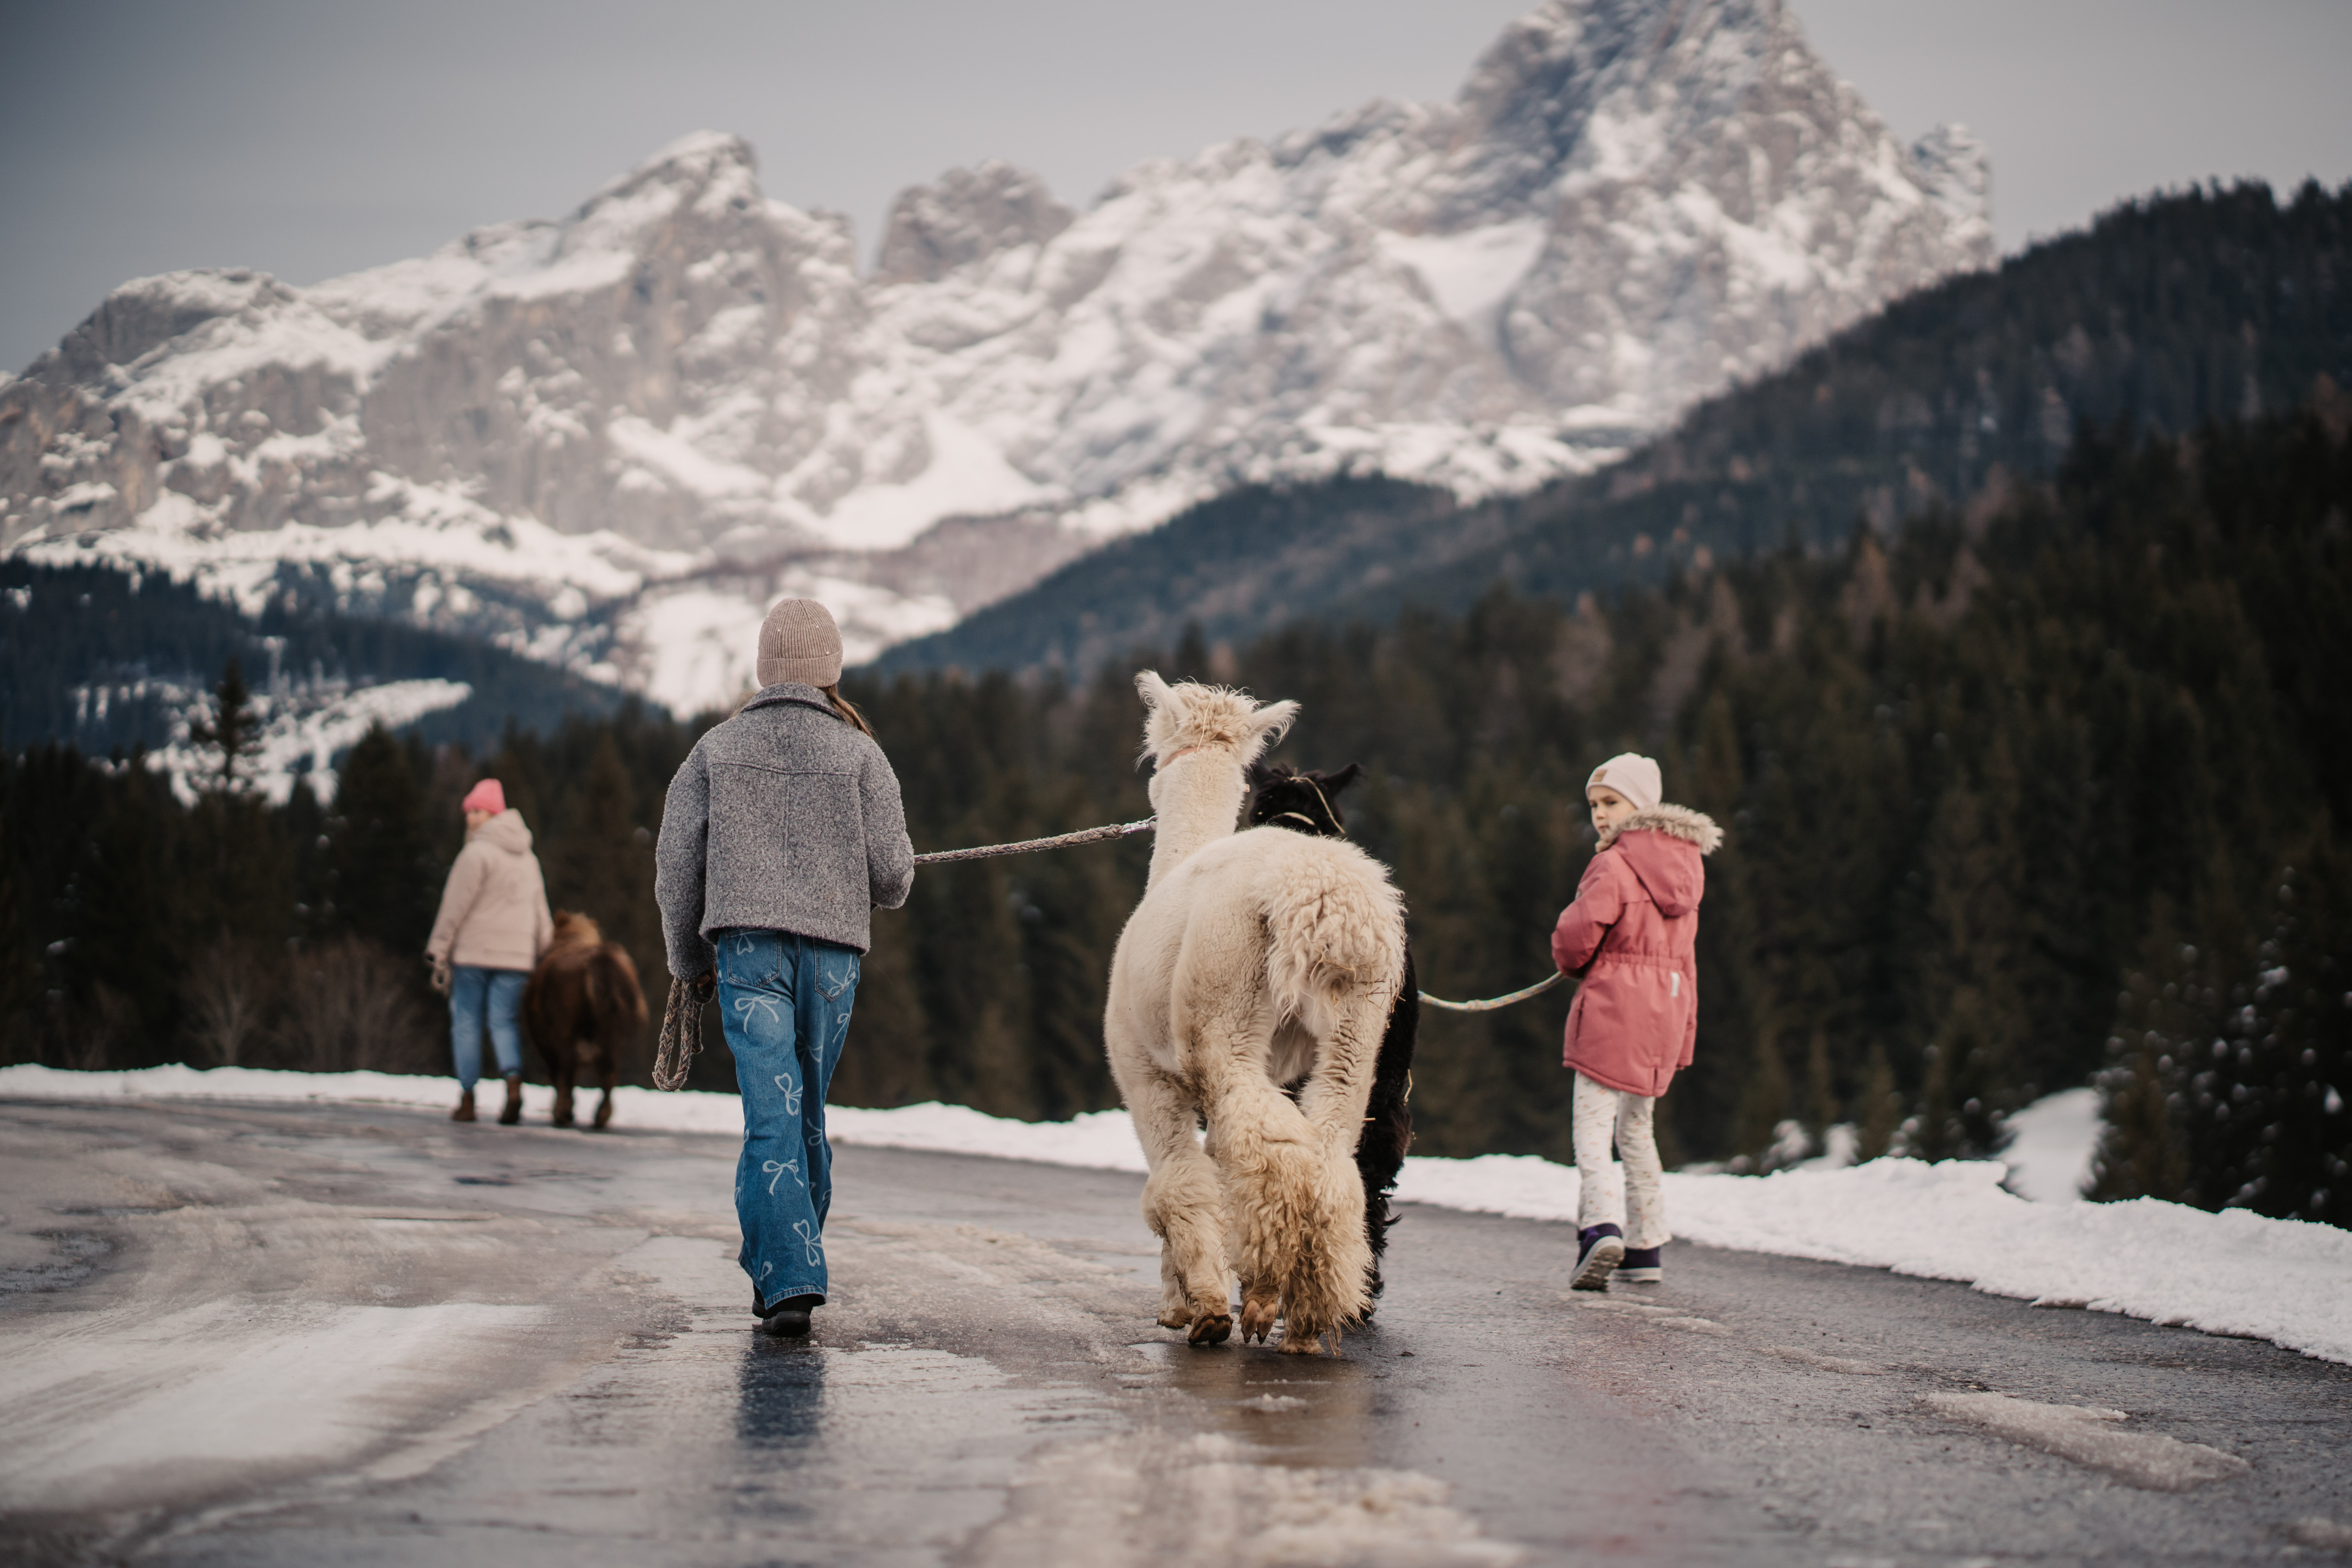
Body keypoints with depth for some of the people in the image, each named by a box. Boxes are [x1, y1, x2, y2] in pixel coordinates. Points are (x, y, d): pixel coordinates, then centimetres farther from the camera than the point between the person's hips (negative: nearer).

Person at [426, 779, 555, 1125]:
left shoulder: (478, 853, -8)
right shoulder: (528, 859, 16)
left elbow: (455, 909, -10)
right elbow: (541, 914, 17)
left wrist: (439, 954, -6)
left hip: (472, 953, -5)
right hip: (515, 955, 5)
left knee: (466, 1022, 4)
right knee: (504, 1022, 6)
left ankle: (467, 1100, 3)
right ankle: (514, 1082, -19)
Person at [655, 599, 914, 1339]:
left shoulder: (717, 749, 7)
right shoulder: (858, 752, 4)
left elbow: (676, 860, 5)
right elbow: (891, 868, -2)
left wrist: (689, 960, 17)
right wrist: (887, 892, 23)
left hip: (746, 944, -1)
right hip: (832, 947, 1)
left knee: (772, 1114, -9)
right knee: (809, 1110, 15)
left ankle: (789, 1279, -21)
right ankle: (787, 1272, 24)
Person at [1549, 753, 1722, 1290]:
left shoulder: (1615, 865, -13)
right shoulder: (1683, 867, 13)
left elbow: (1578, 933, -19)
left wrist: (1570, 961, 3)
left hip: (1613, 1003, -7)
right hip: (1669, 1002, 7)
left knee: (1592, 1128, -8)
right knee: (1637, 1129, 18)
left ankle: (1602, 1226, -28)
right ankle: (1645, 1247, 19)